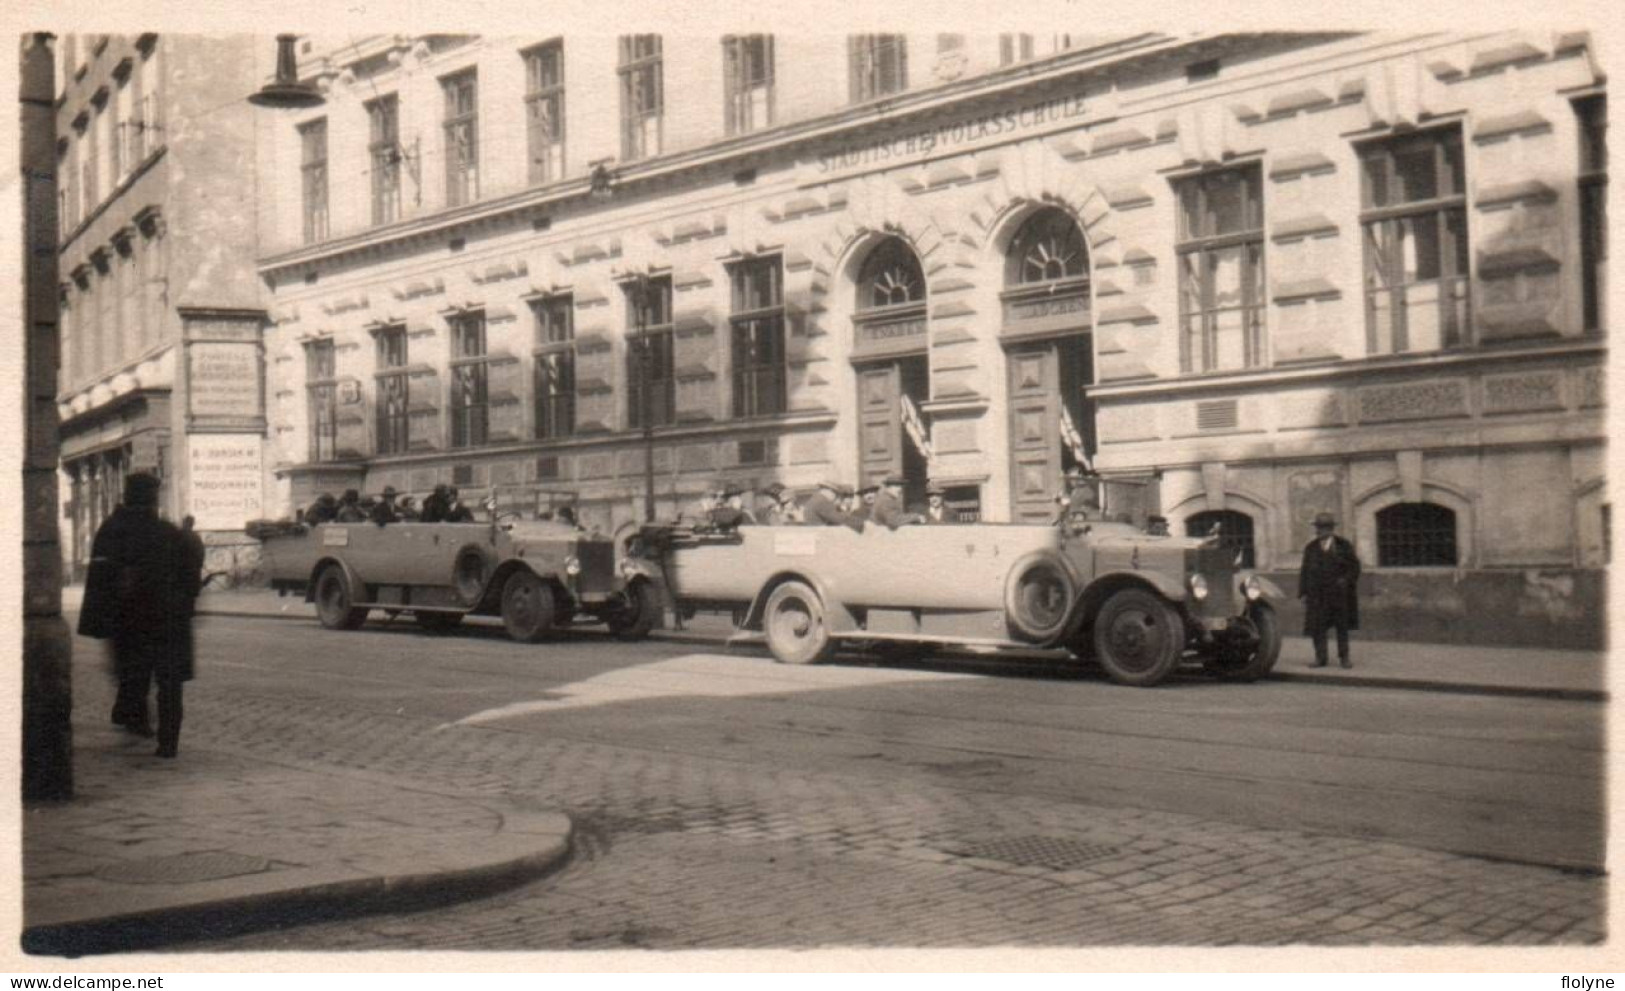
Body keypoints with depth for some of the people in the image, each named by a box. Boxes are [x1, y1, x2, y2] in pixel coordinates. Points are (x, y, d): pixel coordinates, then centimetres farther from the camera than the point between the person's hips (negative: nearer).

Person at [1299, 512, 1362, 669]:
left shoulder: (1344, 546, 3)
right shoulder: (1311, 548, 8)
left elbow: (1354, 566, 5)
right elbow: (1305, 571, 7)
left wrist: (1346, 580, -11)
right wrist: (1303, 592, 0)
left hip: (1339, 593, -1)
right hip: (1317, 594, 1)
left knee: (1342, 626, 5)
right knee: (1317, 626, -2)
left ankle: (1344, 657, 11)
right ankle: (1320, 658, 4)